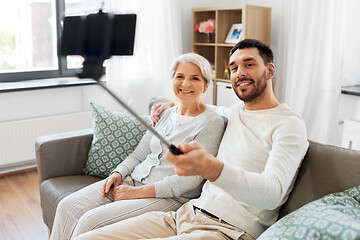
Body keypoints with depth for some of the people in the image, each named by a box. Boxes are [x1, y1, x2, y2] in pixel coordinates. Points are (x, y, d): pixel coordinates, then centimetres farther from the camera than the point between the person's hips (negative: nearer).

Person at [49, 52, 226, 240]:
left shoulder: (212, 123, -9)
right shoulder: (166, 114, 13)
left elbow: (192, 179, -16)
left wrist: (137, 192, -17)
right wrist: (118, 173, -6)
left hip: (169, 196, -7)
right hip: (134, 180, 7)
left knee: (90, 221, -21)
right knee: (68, 206, -9)